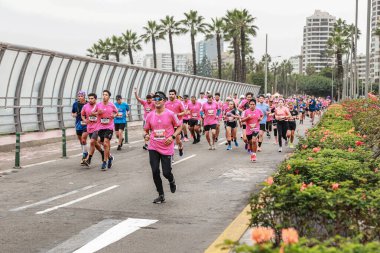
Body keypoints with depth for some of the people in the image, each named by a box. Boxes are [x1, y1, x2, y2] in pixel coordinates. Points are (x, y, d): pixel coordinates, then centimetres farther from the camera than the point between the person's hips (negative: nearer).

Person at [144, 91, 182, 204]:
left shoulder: (170, 114, -7)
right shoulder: (150, 116, 3)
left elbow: (179, 127, 2)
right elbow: (146, 129, 17)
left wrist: (172, 136, -13)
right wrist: (146, 135, -5)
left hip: (167, 148, -3)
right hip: (153, 148, 3)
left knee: (166, 173, -2)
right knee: (155, 172, -3)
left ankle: (172, 181, 36)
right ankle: (161, 195, 13)